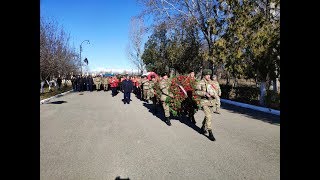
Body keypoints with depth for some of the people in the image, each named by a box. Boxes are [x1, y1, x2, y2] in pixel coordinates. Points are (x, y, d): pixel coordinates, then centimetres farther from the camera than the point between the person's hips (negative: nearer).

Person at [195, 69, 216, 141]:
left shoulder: (211, 82, 10)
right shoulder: (201, 83, -7)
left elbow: (215, 91, 19)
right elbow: (197, 91, -13)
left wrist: (213, 94, -3)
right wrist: (205, 93, -23)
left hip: (211, 101, 6)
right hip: (204, 101, -6)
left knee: (208, 116, 16)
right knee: (208, 116, -13)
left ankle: (203, 128, 38)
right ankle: (210, 134, -7)